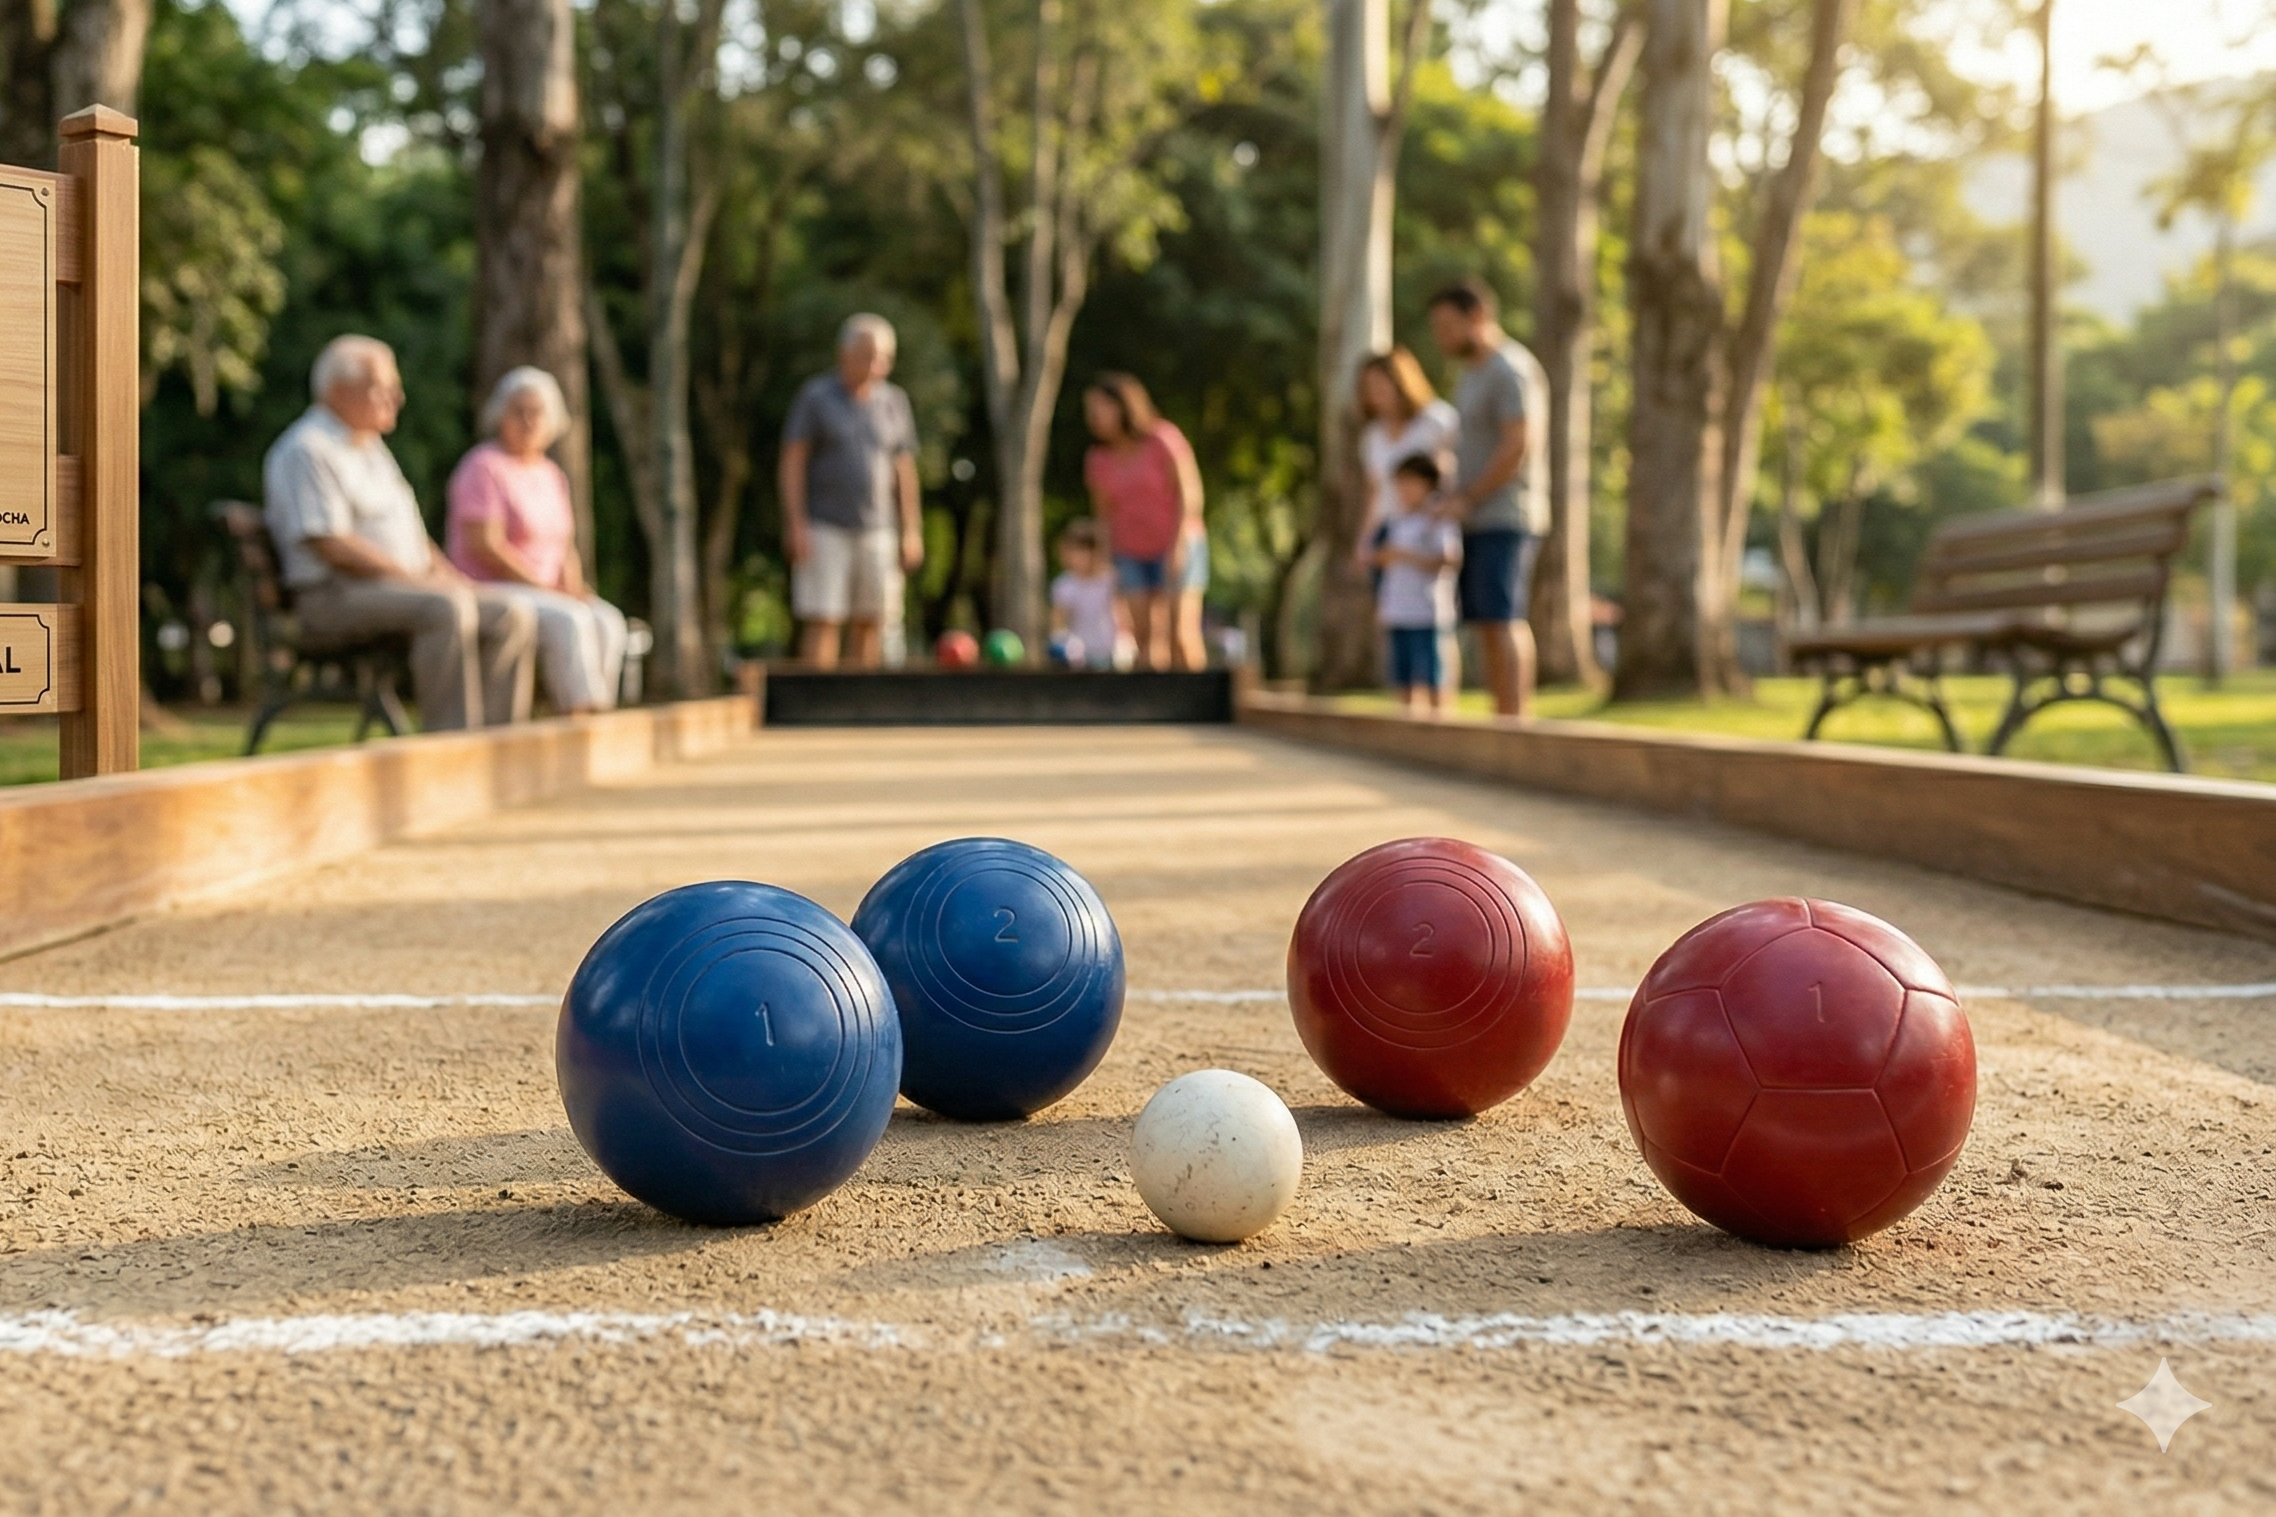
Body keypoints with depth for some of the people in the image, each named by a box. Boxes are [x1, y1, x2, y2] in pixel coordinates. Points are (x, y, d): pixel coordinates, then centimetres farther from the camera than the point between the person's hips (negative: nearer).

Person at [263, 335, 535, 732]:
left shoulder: (371, 447, 23)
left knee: (513, 614, -9)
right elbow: (332, 546, -18)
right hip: (336, 597, -9)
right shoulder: (308, 450, -8)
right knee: (446, 608, -35)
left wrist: (450, 577, 6)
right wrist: (418, 579, -19)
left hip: (399, 587, 9)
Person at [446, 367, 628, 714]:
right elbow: (484, 546, -15)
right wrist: (545, 587, -17)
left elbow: (565, 546, 18)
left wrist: (572, 587, -4)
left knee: (608, 622, -21)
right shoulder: (484, 467, -7)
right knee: (569, 621, -33)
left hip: (544, 594, 7)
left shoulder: (552, 474, 17)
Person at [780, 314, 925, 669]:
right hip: (825, 530, -4)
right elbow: (792, 462, -4)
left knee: (871, 623, 3)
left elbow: (904, 469, 12)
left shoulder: (894, 402, 9)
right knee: (823, 622, -9)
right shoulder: (815, 397, -2)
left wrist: (912, 532, 7)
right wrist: (795, 524, -13)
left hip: (878, 532, 4)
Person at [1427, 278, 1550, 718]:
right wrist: (1457, 497, 11)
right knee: (1485, 623, 6)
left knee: (1502, 619, -13)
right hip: (1478, 521, 9)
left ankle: (1514, 720, -14)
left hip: (1506, 519, -9)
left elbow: (1519, 445, -21)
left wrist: (1467, 498, -16)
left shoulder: (1511, 371, -12)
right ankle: (1503, 720, 7)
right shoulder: (1474, 374, 19)